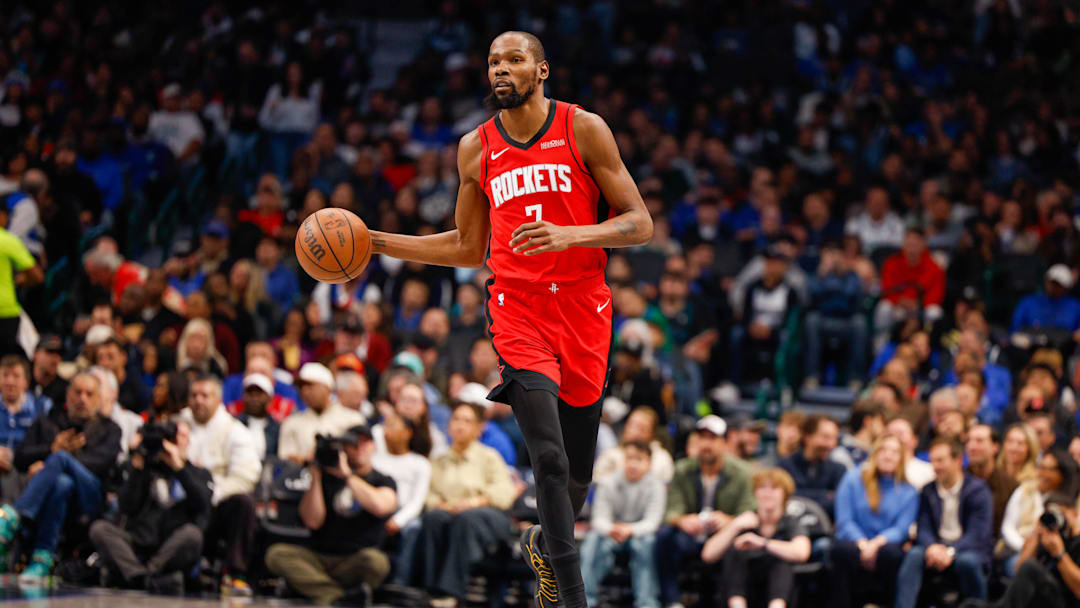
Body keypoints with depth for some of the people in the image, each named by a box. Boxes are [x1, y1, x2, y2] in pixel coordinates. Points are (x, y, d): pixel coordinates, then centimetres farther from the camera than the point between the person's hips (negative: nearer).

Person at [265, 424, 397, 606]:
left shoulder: (383, 482, 9)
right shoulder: (327, 477, 15)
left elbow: (380, 506, -16)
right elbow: (312, 521, 1)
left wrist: (346, 475, -11)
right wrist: (315, 476, -4)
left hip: (353, 564, -3)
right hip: (319, 559, 3)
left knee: (375, 560, -37)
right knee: (277, 553, -25)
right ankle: (336, 597, -36)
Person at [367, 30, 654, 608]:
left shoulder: (584, 129, -1)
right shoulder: (476, 148, 7)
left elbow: (639, 224, -3)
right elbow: (468, 248, 18)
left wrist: (570, 235, -20)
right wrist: (379, 242, 10)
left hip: (584, 310, 0)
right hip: (518, 309, 0)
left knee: (577, 475, 9)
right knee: (550, 461, -18)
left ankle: (543, 544, 41)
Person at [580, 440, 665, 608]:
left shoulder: (655, 486, -7)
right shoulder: (608, 483, -4)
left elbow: (652, 522, -16)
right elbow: (599, 518, -11)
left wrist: (630, 530, -38)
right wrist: (611, 529, -37)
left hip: (639, 533, -1)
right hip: (610, 535, 1)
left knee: (645, 542, -34)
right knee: (594, 539, -31)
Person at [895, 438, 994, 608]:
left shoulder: (978, 490, -1)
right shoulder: (928, 492, 12)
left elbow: (978, 535, -10)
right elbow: (923, 529, 5)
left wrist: (950, 552, -26)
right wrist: (932, 547, -20)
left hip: (969, 550, -3)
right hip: (936, 548, 3)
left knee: (968, 561, -38)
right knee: (914, 555, -29)